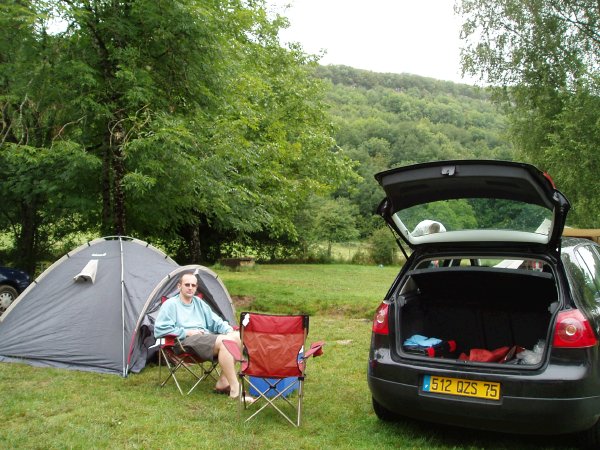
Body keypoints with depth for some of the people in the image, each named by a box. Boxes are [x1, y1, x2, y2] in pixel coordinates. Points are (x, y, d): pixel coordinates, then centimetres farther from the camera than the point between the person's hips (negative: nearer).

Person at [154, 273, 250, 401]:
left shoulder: (199, 302, 24)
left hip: (207, 337, 7)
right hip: (187, 341, -7)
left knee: (237, 336, -18)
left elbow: (216, 321, 22)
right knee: (224, 341, -32)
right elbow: (159, 330, -6)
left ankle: (223, 382, -15)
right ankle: (235, 389, -30)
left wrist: (229, 330, 0)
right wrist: (186, 332, -9)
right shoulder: (171, 304, 3)